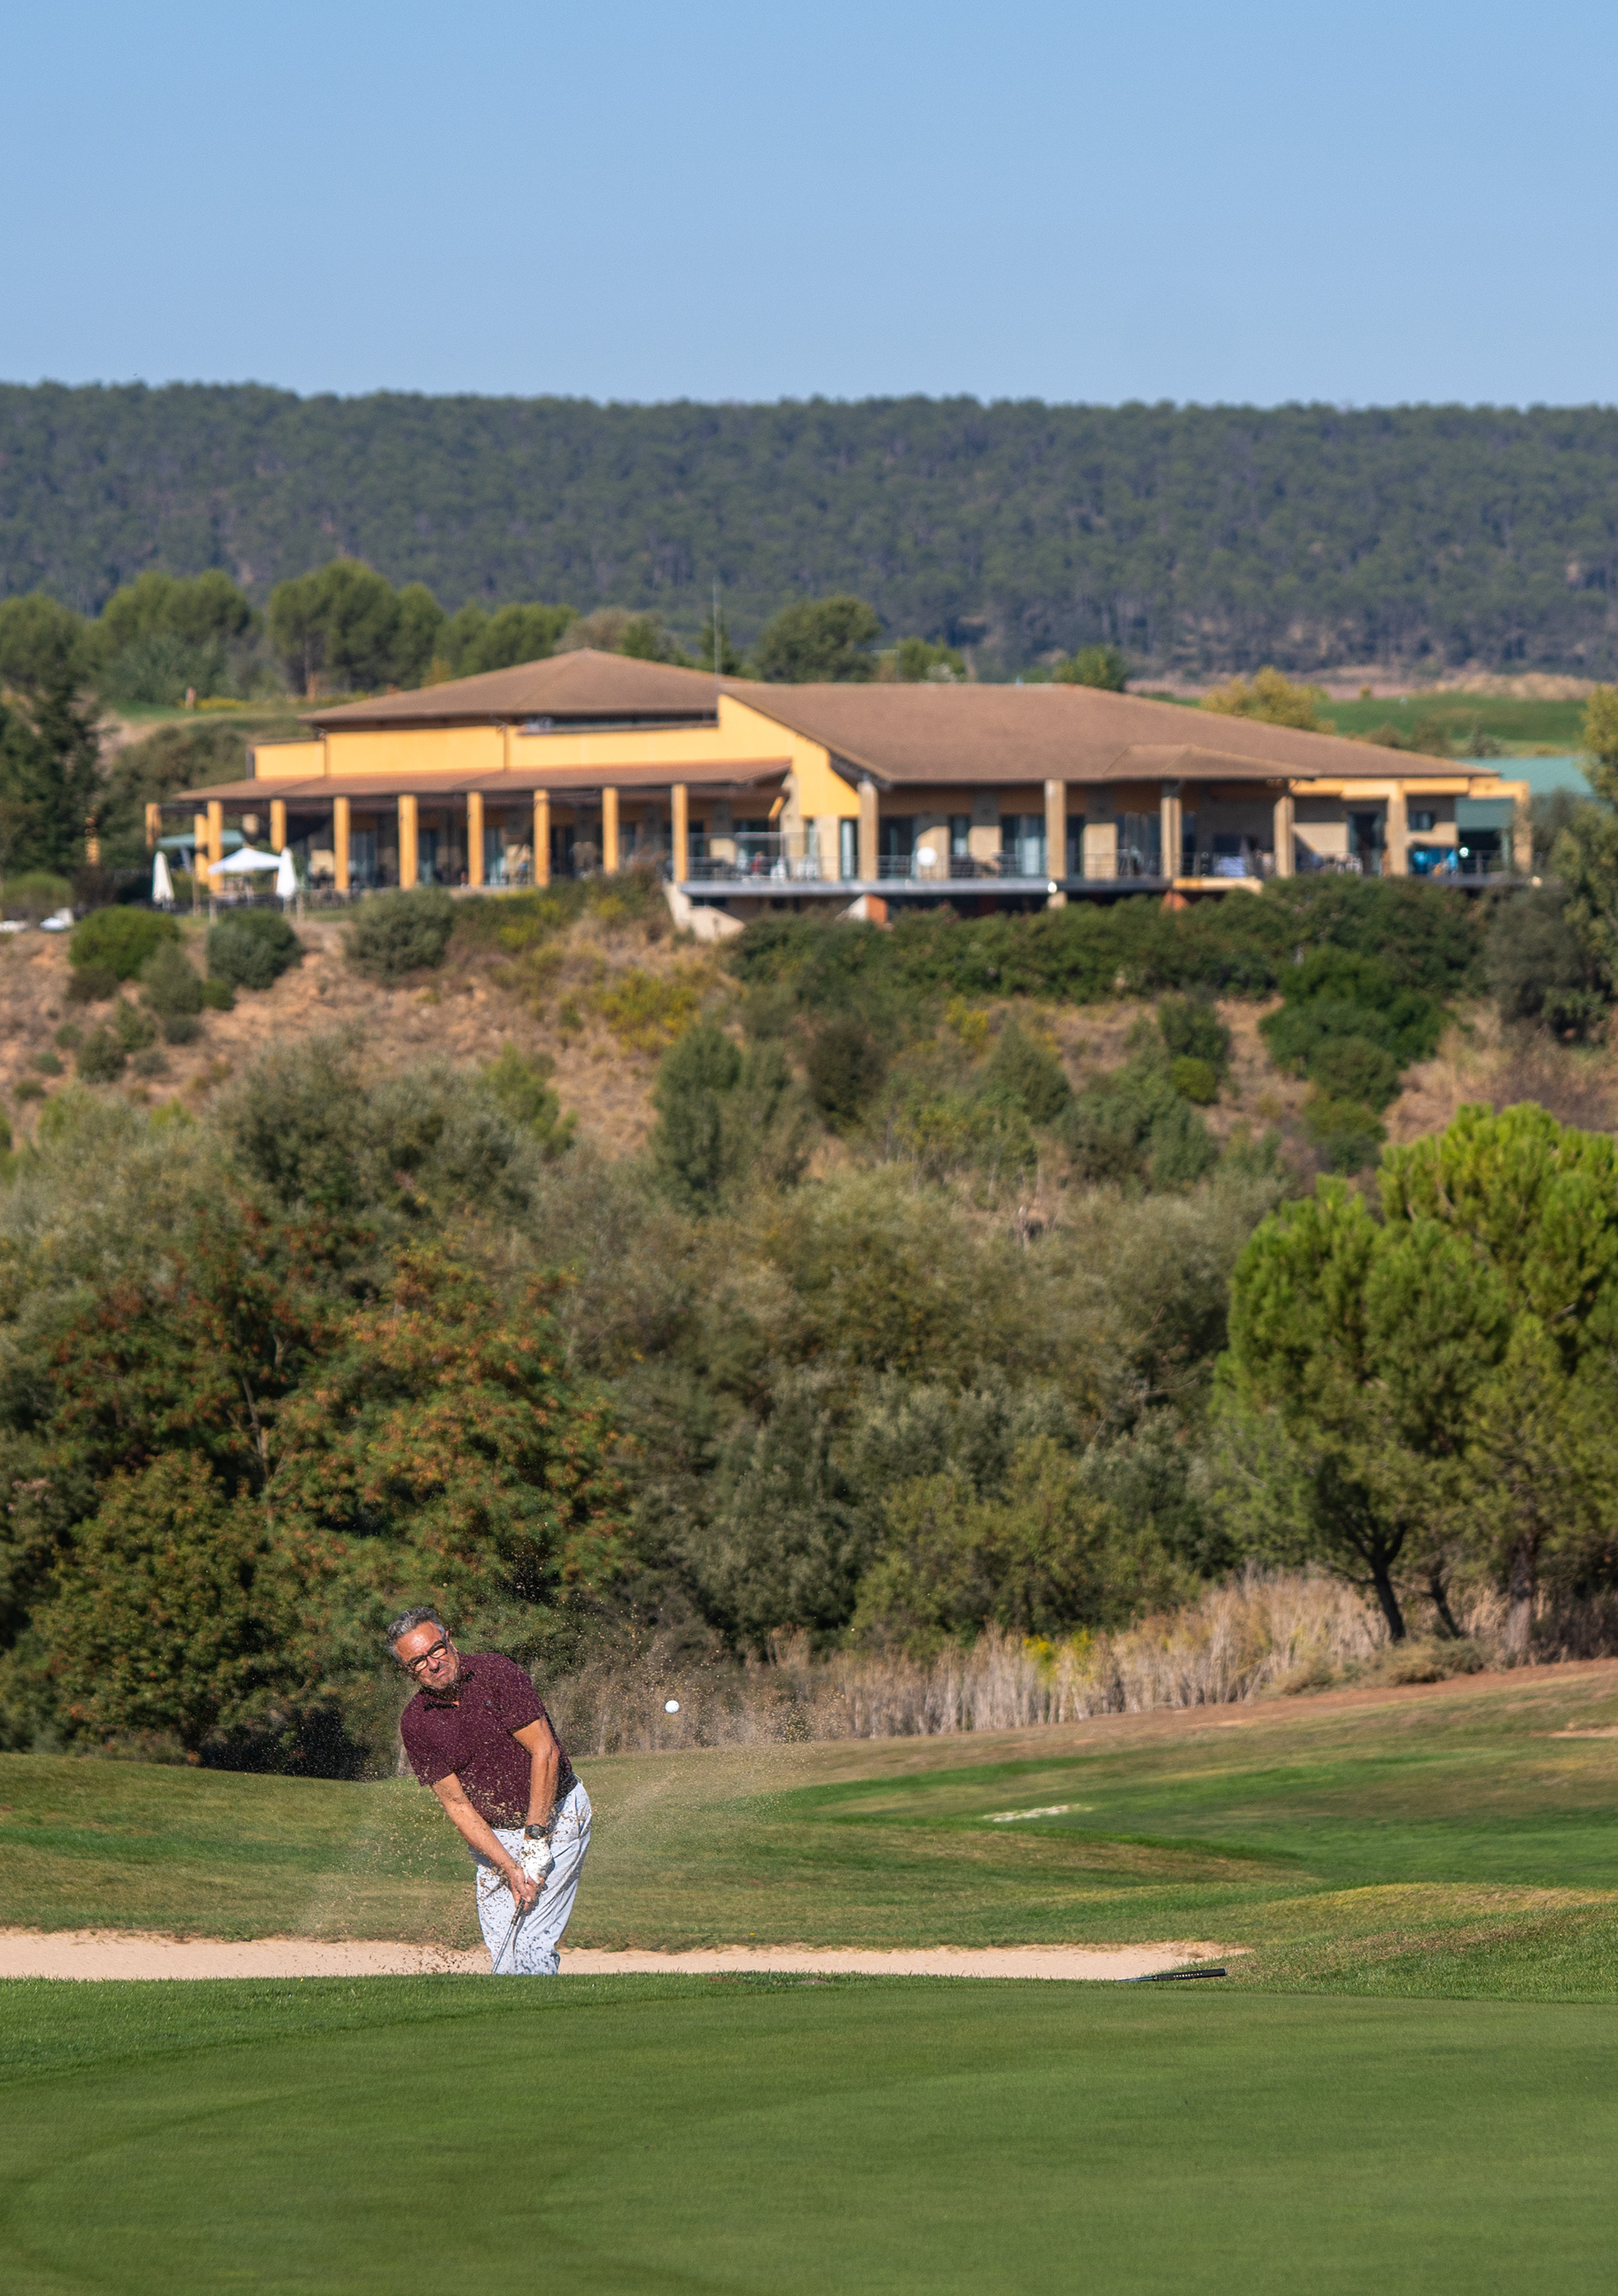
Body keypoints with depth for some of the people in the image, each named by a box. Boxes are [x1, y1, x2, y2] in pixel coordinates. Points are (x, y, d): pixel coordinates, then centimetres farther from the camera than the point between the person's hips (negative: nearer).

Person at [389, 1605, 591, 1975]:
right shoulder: (415, 1723, -5)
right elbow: (457, 1805, -7)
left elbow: (545, 1752, -16)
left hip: (556, 1815, -4)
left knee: (528, 1948, -16)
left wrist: (534, 1837, -19)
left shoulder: (493, 1672, -15)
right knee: (501, 1954, -4)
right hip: (493, 1836, 4)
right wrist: (510, 1869, -18)